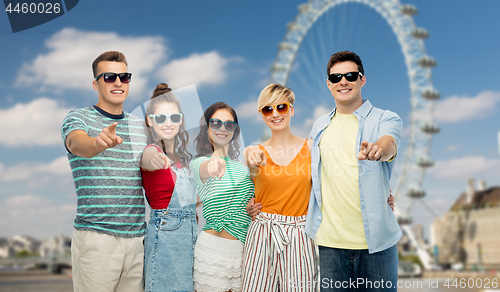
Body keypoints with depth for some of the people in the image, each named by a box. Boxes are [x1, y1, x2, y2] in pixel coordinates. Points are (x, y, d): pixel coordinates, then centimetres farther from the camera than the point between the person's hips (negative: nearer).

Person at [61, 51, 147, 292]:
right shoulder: (78, 118, -1)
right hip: (96, 237, -4)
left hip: (137, 237, 5)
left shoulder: (140, 125, 15)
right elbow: (76, 143, -25)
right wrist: (98, 143, -46)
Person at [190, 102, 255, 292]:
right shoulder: (199, 163, -4)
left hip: (245, 248, 5)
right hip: (215, 248, -5)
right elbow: (206, 169, -30)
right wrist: (216, 163, -51)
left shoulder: (241, 164, 14)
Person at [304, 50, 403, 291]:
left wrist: (377, 150, -46)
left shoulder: (386, 119, -1)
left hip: (375, 240, -3)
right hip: (330, 242, 3)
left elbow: (388, 145, -24)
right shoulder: (319, 127, 12)